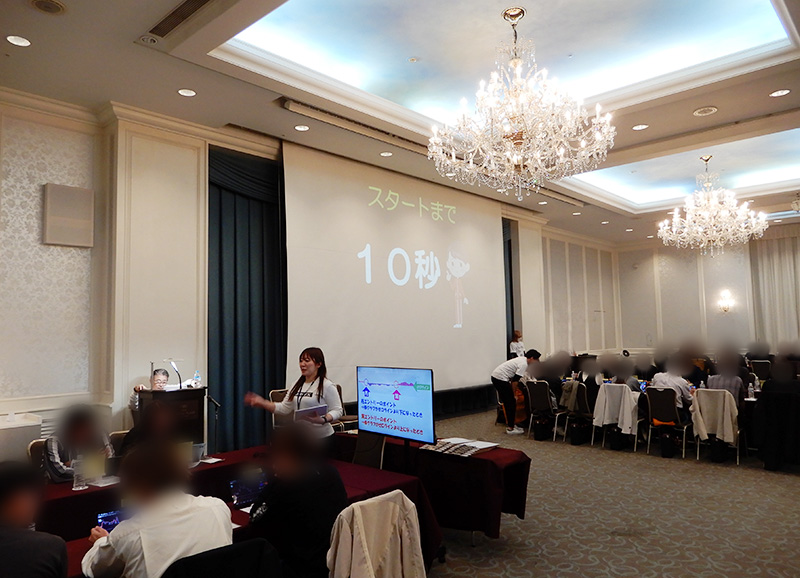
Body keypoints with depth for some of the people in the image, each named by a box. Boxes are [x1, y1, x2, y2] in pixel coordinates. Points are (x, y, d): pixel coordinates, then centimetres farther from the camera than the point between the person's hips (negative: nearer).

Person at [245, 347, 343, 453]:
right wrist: (262, 403, 1)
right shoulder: (297, 385, 11)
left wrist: (323, 419, -30)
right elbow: (284, 409, 10)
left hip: (321, 438, -6)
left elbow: (337, 411, -12)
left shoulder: (327, 386, -9)